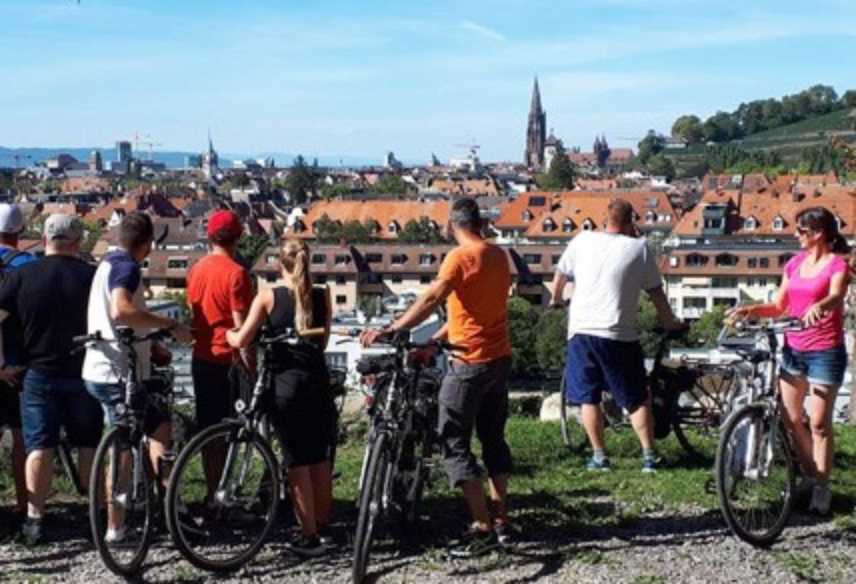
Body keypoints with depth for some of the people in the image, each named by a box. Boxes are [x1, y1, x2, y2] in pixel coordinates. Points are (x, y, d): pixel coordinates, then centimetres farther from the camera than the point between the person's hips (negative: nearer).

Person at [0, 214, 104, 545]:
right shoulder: (92, 276, -3)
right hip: (84, 372, 1)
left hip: (39, 372, -1)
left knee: (39, 446, 3)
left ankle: (34, 518, 2)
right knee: (88, 445, 10)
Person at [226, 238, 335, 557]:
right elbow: (323, 340, 6)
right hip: (318, 381, 3)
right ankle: (324, 528, 23)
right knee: (320, 459, 14)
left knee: (297, 462, 3)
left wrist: (227, 332, 13)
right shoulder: (323, 296, 2)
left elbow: (241, 341, -8)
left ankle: (309, 537, 5)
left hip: (286, 383, -3)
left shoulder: (268, 297, -5)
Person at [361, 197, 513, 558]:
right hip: (500, 357, 8)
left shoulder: (461, 257, -14)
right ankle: (501, 521, 21)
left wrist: (390, 331, -31)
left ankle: (483, 528, -3)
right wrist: (434, 340, 16)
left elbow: (431, 300, -27)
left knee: (455, 444, -2)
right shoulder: (498, 256, 10)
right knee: (493, 438, 16)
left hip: (471, 362, -8)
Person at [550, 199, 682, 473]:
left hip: (581, 330, 2)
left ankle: (599, 456, 13)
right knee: (637, 399, 10)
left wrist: (556, 300, 36)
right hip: (619, 335, -1)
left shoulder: (583, 240, 6)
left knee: (589, 398, 12)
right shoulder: (638, 248, 1)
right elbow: (656, 293, 5)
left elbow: (560, 276, 16)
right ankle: (649, 456, 9)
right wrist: (670, 322, 19)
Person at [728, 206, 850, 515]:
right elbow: (779, 306, 10)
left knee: (819, 424, -1)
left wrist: (818, 307, -50)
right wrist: (750, 310, -6)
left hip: (825, 352, -6)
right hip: (793, 349, 6)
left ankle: (822, 488, 11)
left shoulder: (837, 265, -8)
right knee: (790, 418, 9)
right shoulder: (794, 264, 9)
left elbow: (836, 296, -29)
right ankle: (809, 476, 27)